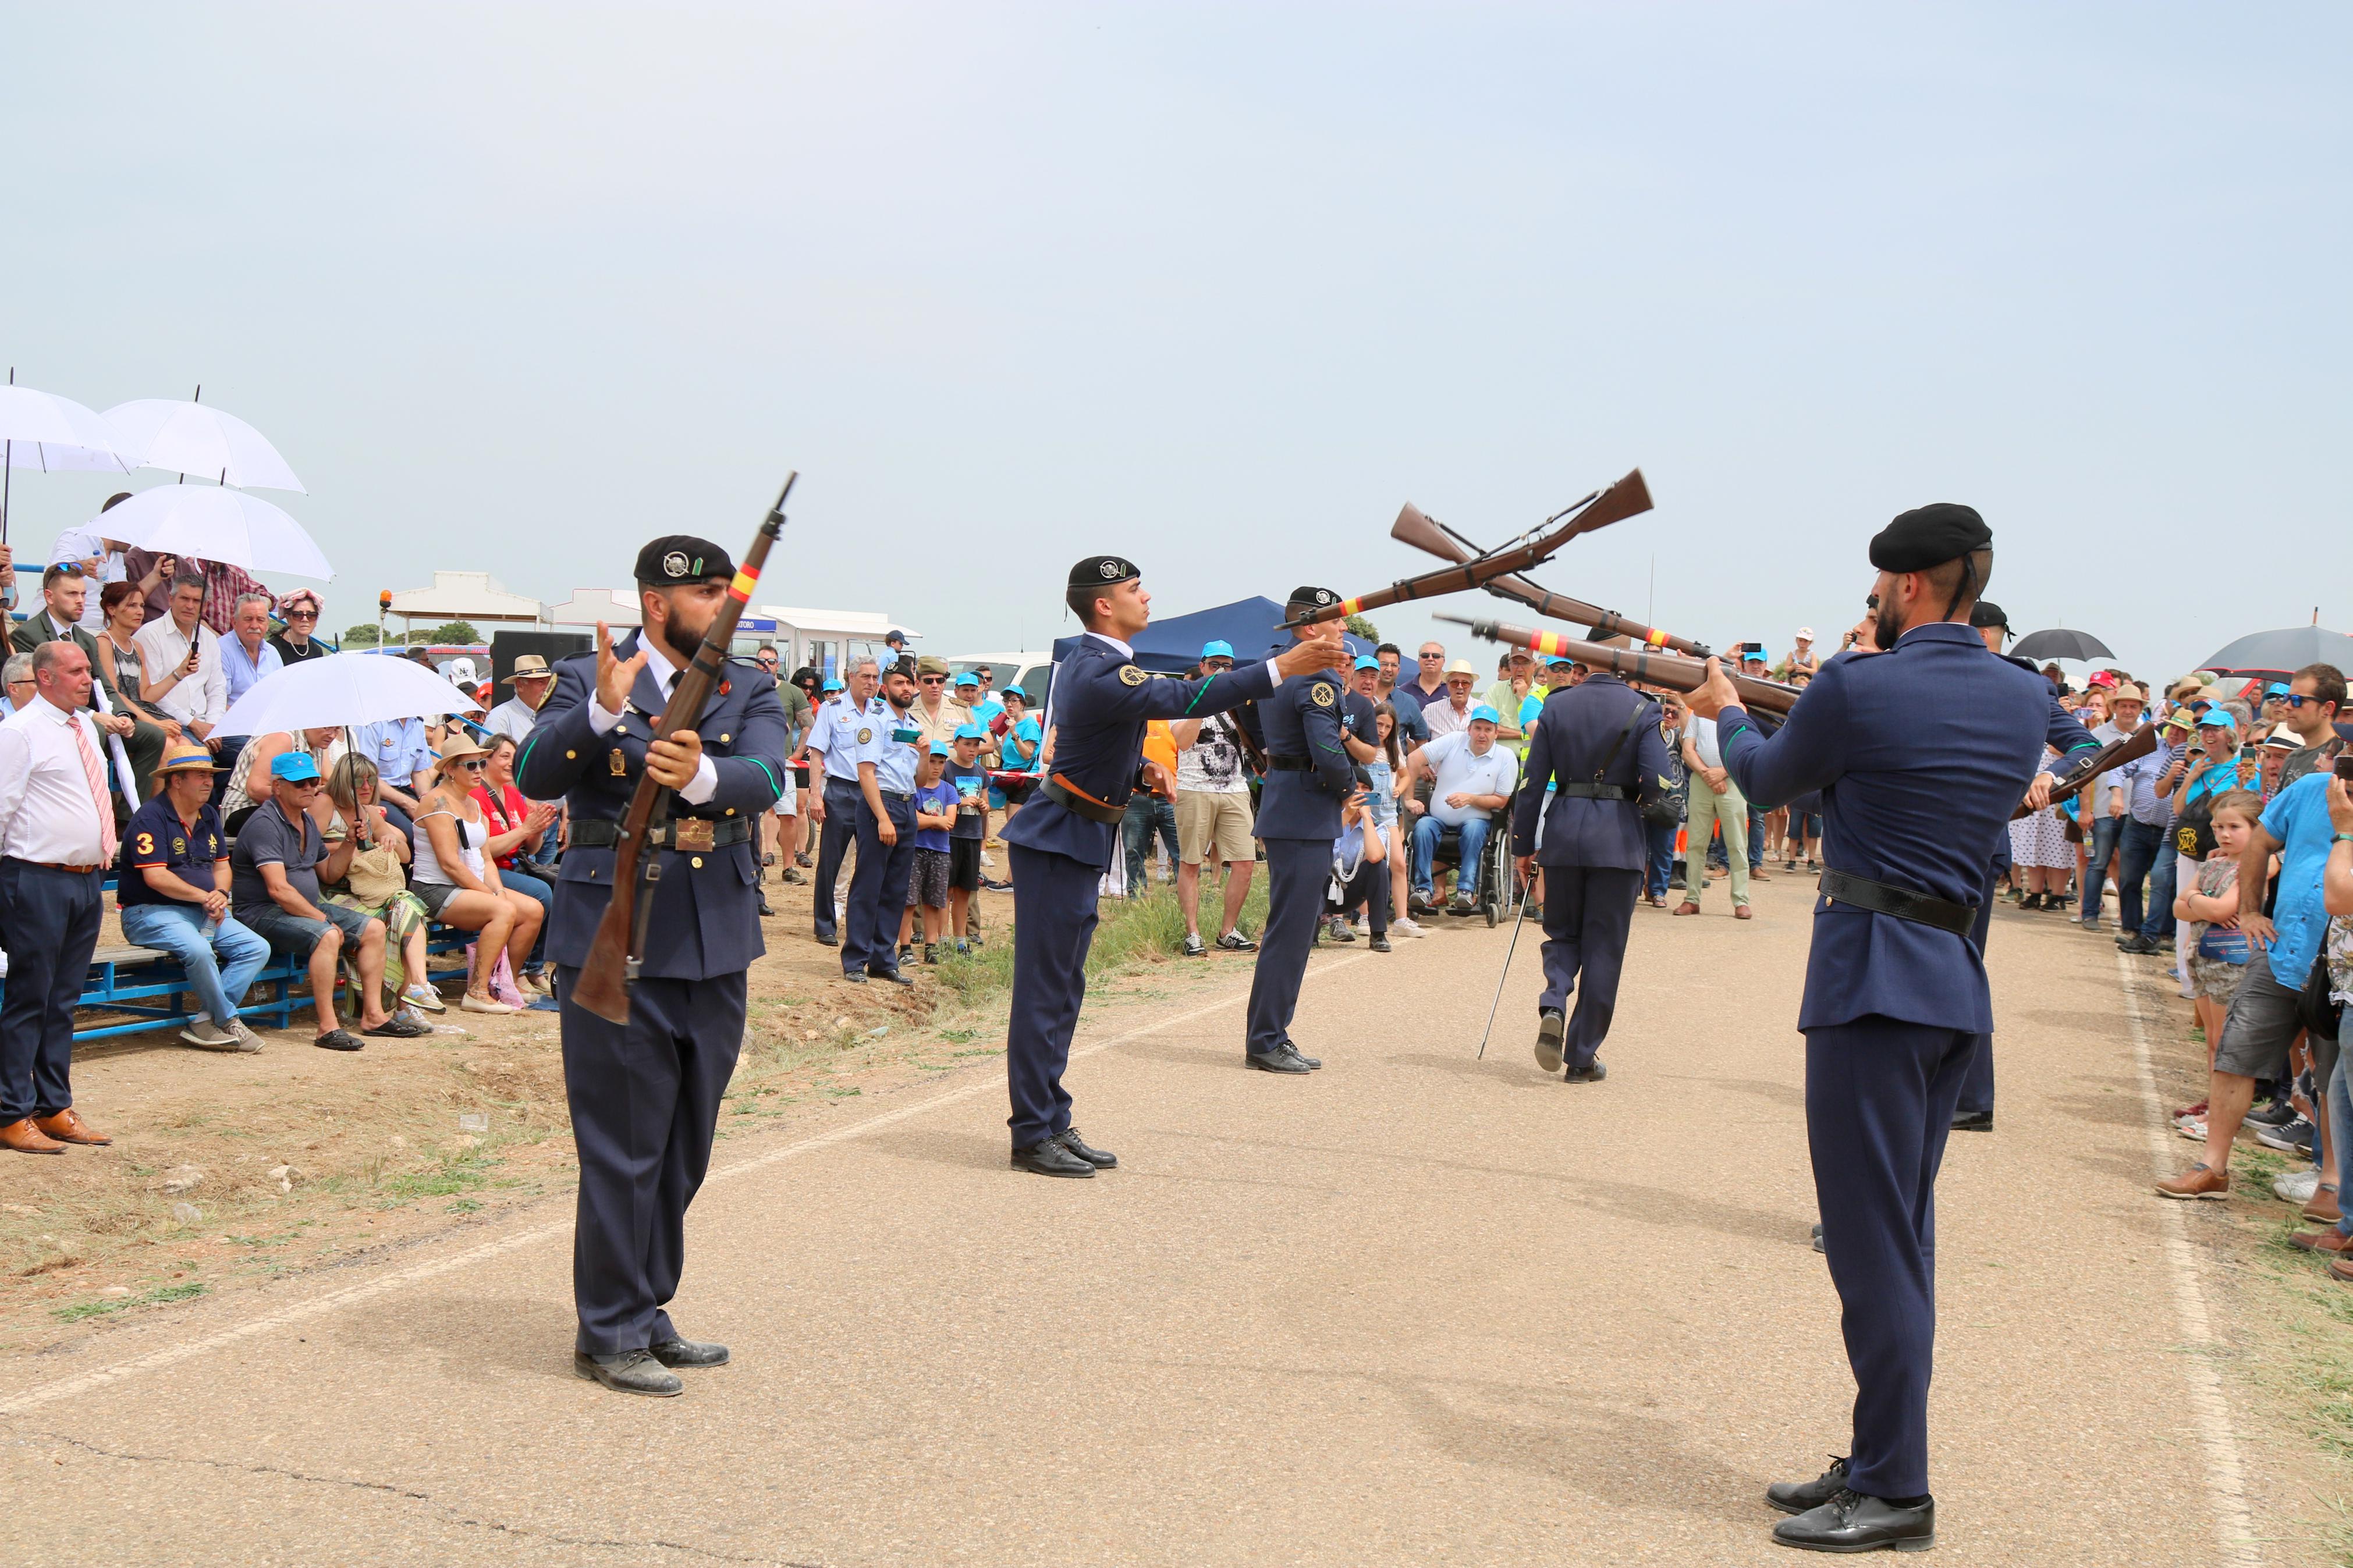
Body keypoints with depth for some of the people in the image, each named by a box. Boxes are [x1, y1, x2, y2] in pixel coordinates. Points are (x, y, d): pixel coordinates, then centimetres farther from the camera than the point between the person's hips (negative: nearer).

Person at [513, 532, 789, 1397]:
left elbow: (766, 779, -11)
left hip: (716, 944, 5)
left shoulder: (749, 691, 8)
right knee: (624, 1148, -2)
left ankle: (646, 1314, 29)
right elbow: (535, 777, -15)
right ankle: (609, 1332, 12)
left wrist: (701, 774, -32)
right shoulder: (586, 680, -1)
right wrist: (603, 710, -30)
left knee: (683, 1148, 14)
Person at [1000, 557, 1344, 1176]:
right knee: (1044, 988, -6)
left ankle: (1052, 1122, 19)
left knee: (1064, 987, 13)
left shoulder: (1088, 662, 13)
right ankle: (1032, 1134, -1)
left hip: (1078, 843, 11)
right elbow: (1184, 699, -30)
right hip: (1059, 843, -11)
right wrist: (1279, 669, -32)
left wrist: (1139, 769, 11)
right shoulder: (1100, 675, -21)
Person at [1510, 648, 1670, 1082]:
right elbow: (1657, 782, -12)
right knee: (1603, 949, 7)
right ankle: (1582, 1058, 8)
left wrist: (1523, 845, 9)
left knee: (1563, 934, 17)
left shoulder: (1556, 707, 3)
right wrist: (1636, 801, 11)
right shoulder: (1641, 710, -3)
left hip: (1563, 834, 2)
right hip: (1618, 838, -2)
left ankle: (1553, 1006, -13)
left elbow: (1532, 782, 2)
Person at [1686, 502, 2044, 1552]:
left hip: (1872, 974, -8)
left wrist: (1727, 711, 27)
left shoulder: (1859, 689, -12)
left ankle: (1894, 1494, 2)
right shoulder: (2027, 701, 8)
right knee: (1899, 1235, 15)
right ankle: (1878, 1461, 24)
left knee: (1876, 1239, -3)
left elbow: (1767, 781, 6)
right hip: (1957, 979, 8)